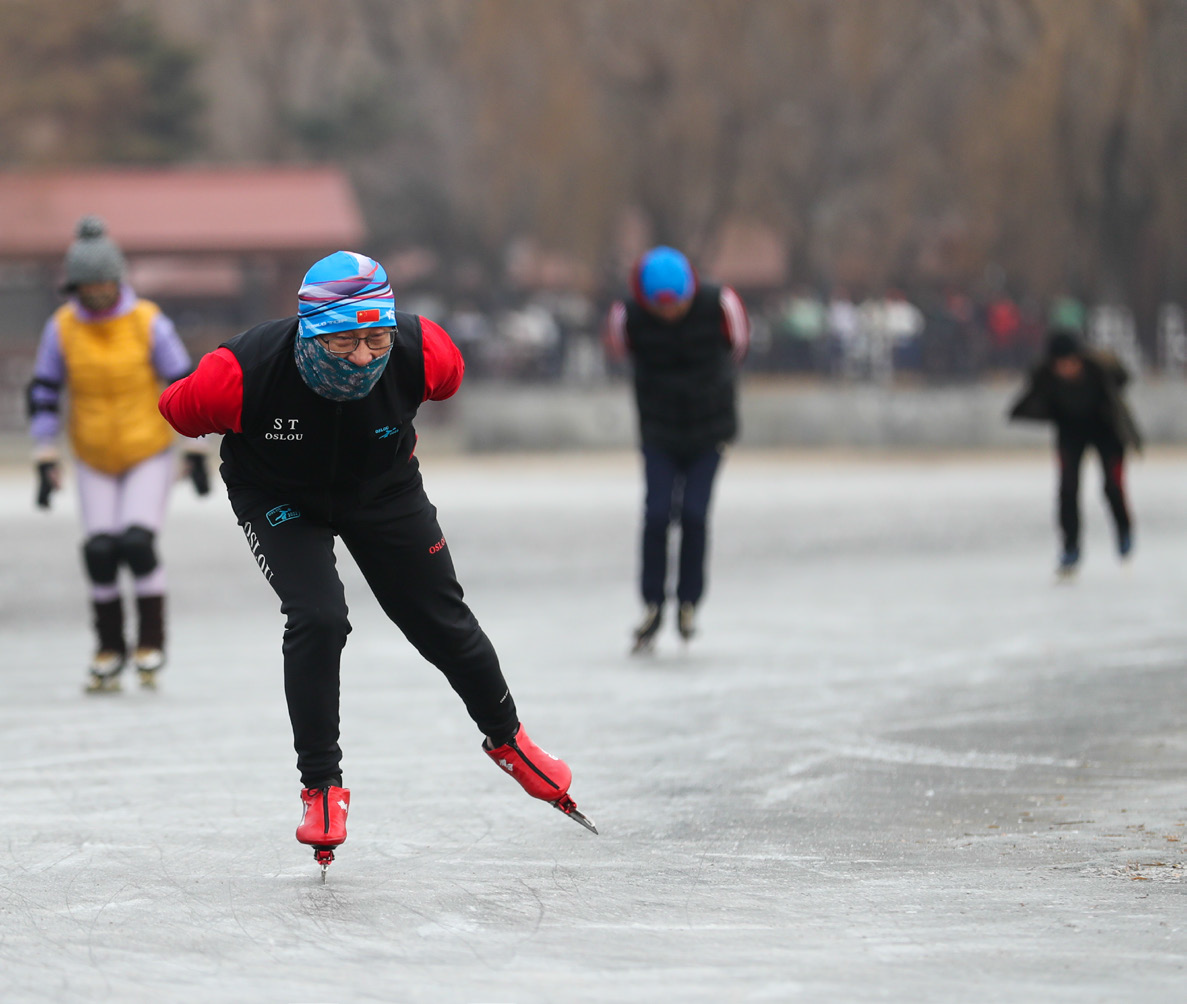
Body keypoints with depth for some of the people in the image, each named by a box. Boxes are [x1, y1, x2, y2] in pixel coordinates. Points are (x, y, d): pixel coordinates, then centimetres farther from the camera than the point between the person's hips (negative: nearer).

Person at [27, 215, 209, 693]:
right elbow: (44, 394, -2)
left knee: (137, 544, -16)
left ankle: (152, 641, 2)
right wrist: (45, 462, -5)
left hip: (150, 455, -2)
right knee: (99, 551, -7)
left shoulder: (149, 323, -15)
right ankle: (110, 649, 11)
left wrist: (197, 454, -8)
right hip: (95, 460, 2)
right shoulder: (62, 328, -10)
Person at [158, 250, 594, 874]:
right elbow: (177, 411, -16)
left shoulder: (421, 353, -30)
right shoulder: (243, 374, -38)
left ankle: (506, 738, 35)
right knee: (317, 619, -22)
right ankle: (321, 786, -5)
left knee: (442, 622, 9)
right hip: (279, 497, -2)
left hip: (381, 490, 2)